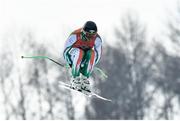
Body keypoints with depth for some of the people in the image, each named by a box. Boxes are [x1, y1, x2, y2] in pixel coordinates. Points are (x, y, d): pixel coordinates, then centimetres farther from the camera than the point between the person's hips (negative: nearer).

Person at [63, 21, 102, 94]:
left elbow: (98, 55, -9)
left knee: (92, 53, -31)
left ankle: (85, 79, -22)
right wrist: (72, 65, -23)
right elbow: (66, 52, -19)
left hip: (85, 58, 3)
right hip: (73, 56, -3)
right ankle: (75, 79, -29)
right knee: (79, 52, -36)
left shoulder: (97, 39, -18)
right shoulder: (75, 36, -26)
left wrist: (90, 67, -18)